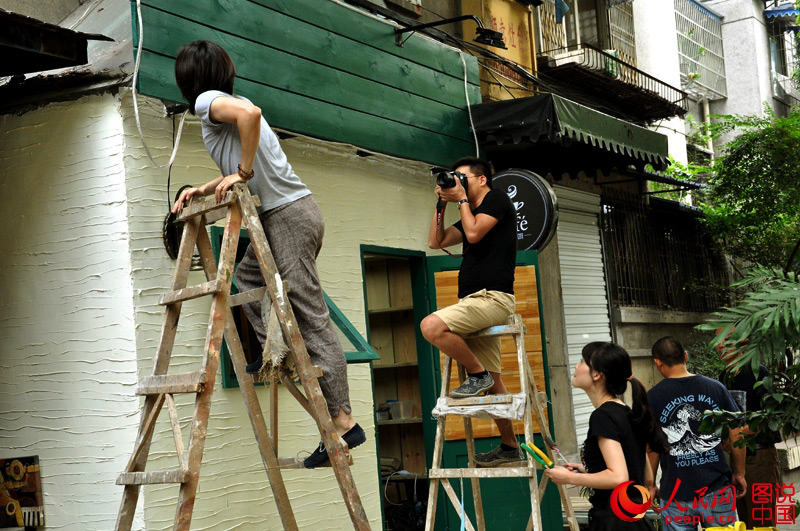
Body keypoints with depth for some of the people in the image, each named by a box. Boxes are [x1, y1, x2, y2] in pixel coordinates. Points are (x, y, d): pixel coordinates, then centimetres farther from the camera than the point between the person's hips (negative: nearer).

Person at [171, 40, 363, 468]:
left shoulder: (206, 101, -3)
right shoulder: (227, 104, 24)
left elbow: (249, 113, -26)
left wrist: (242, 172, -17)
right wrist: (201, 191, 22)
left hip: (288, 215, -9)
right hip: (292, 212, 10)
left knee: (311, 318, -8)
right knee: (247, 277, 26)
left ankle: (342, 421, -6)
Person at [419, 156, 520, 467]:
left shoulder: (497, 201, 0)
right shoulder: (469, 214, 25)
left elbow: (474, 233, -14)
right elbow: (436, 242, 22)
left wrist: (462, 199, 0)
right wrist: (441, 204, 15)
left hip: (493, 297, -9)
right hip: (476, 302, 9)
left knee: (432, 326, -28)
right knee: (493, 384, 8)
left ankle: (478, 374, -13)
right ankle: (509, 446, 12)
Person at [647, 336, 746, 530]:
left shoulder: (652, 398, -6)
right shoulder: (716, 388, 0)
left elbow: (652, 450, -4)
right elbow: (737, 435, 2)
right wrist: (739, 474, 14)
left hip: (676, 496, -2)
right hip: (718, 491, 2)